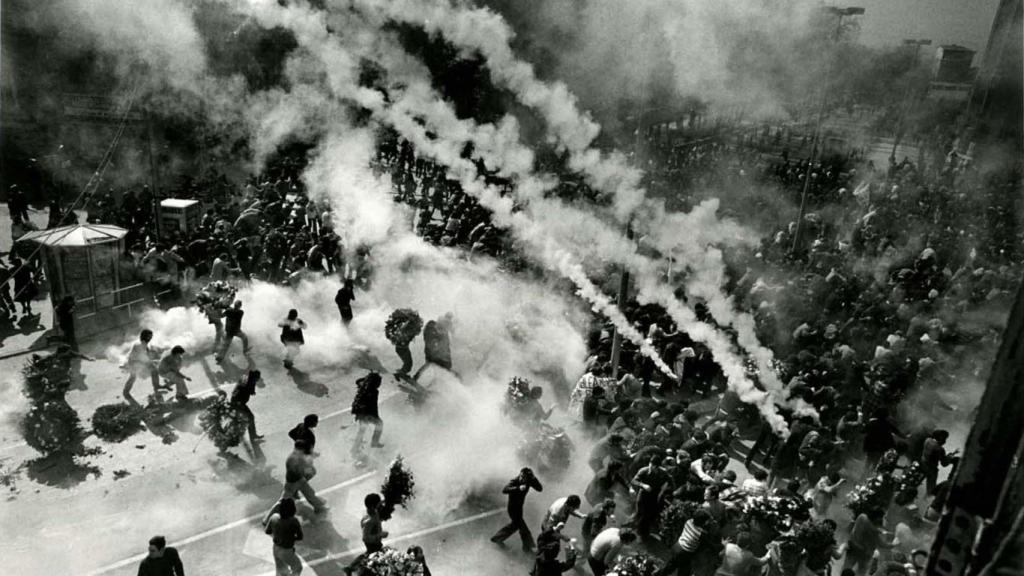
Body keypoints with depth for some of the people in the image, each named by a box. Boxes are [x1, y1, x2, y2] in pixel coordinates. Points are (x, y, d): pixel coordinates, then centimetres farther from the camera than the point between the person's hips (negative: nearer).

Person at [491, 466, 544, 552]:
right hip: (513, 508, -8)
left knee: (514, 524, 26)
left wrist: (534, 478, -31)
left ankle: (496, 538, 45)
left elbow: (540, 489, -19)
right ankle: (527, 547, 22)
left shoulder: (529, 481, -10)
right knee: (523, 528, -1)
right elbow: (504, 490, -46)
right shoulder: (513, 482, -28)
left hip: (519, 507, 8)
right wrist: (518, 488, -54)